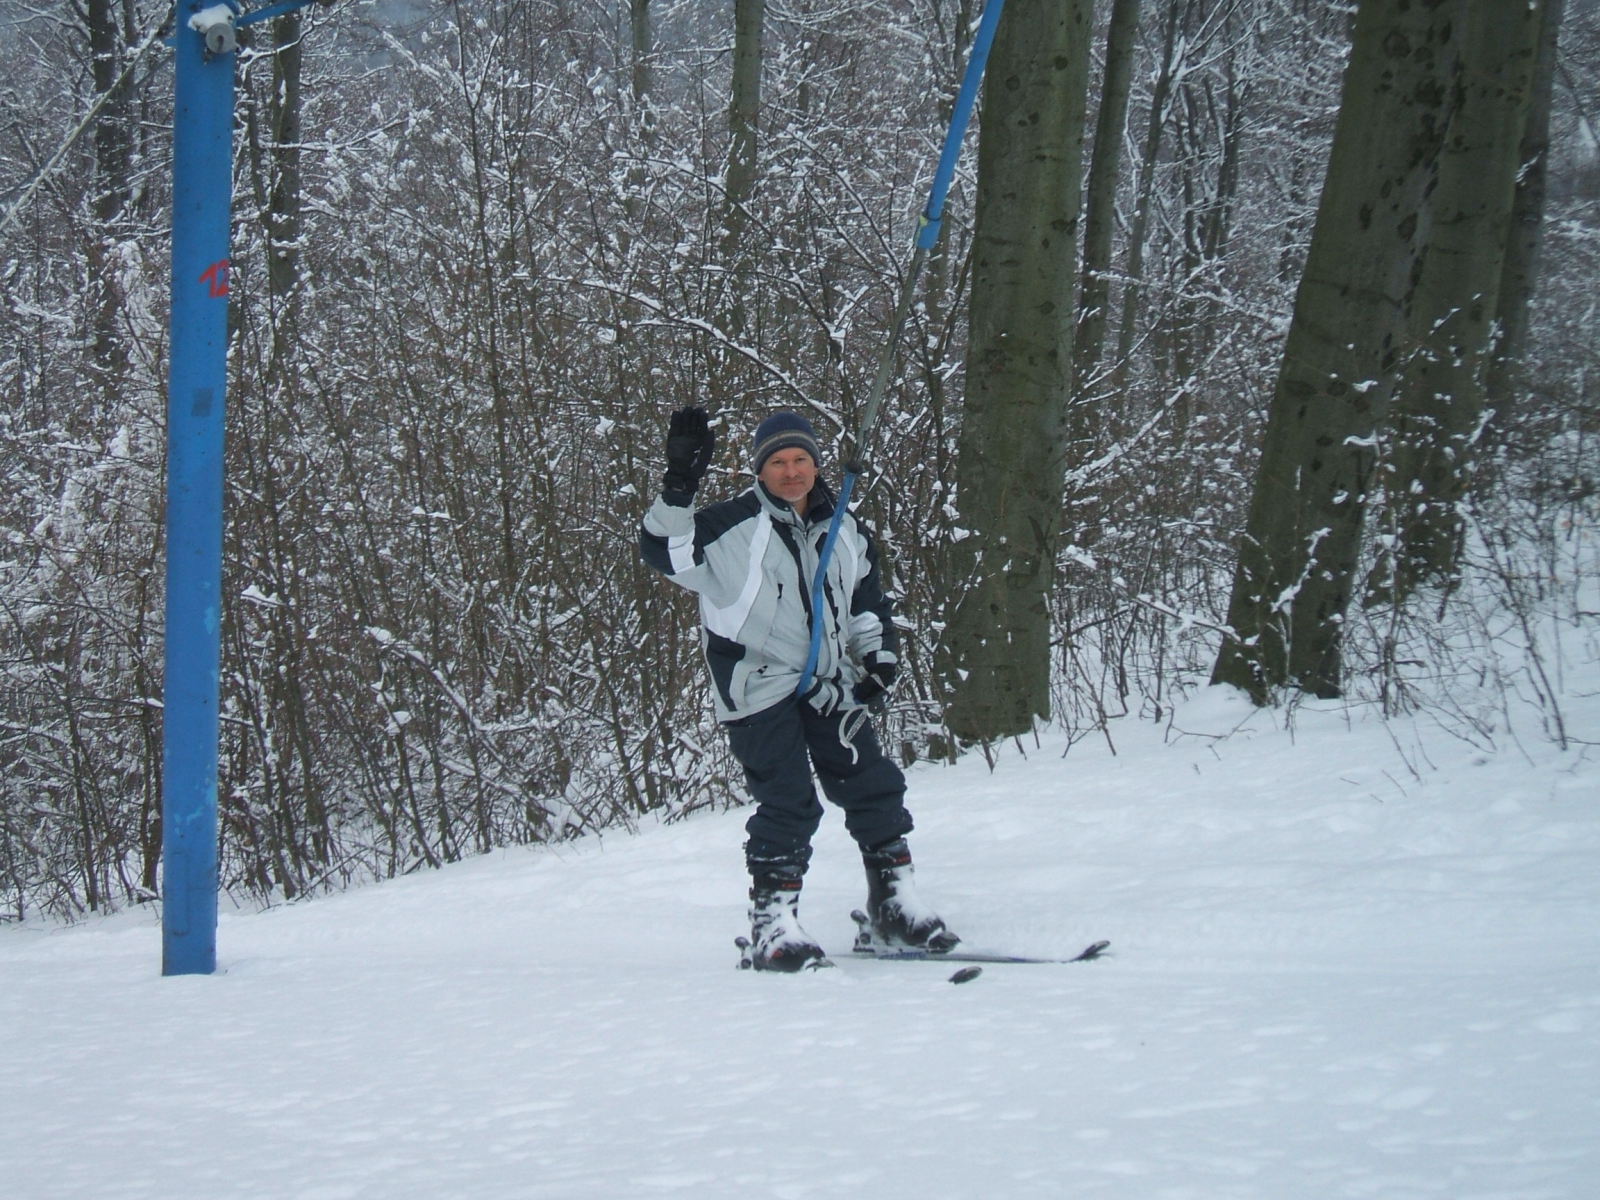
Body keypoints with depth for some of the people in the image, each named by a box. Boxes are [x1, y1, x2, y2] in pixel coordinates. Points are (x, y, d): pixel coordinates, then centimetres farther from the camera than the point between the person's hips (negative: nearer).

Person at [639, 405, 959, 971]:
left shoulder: (844, 531, 10)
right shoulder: (733, 528, -9)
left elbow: (868, 600, 24)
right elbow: (664, 550, -20)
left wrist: (880, 656, 11)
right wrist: (679, 486, -32)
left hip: (828, 686, 6)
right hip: (759, 687, -6)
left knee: (875, 787, 4)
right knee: (788, 805, -12)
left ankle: (896, 908, 15)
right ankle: (773, 926, -4)